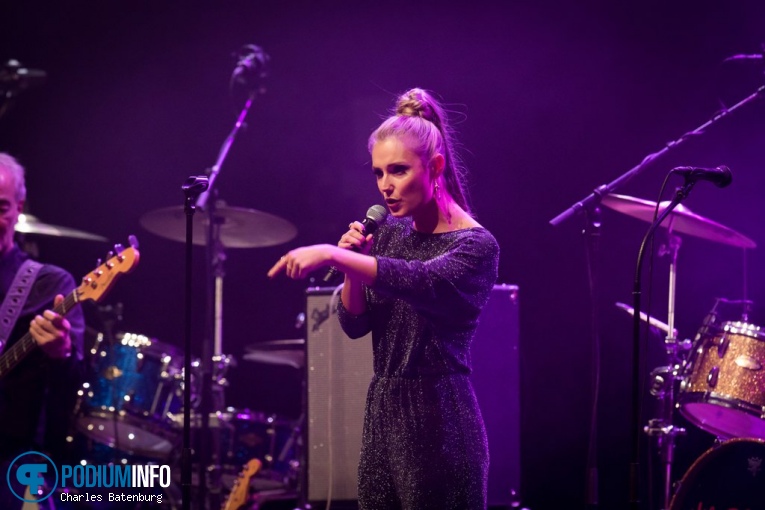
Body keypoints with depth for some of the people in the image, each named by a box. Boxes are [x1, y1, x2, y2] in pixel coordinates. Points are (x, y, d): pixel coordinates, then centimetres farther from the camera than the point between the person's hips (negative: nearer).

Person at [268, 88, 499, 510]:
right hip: (383, 413, 6)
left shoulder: (476, 246, -11)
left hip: (439, 420, -6)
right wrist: (352, 265, -9)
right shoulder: (391, 232, 9)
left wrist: (332, 255, -36)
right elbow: (355, 324, 8)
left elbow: (420, 280, -31)